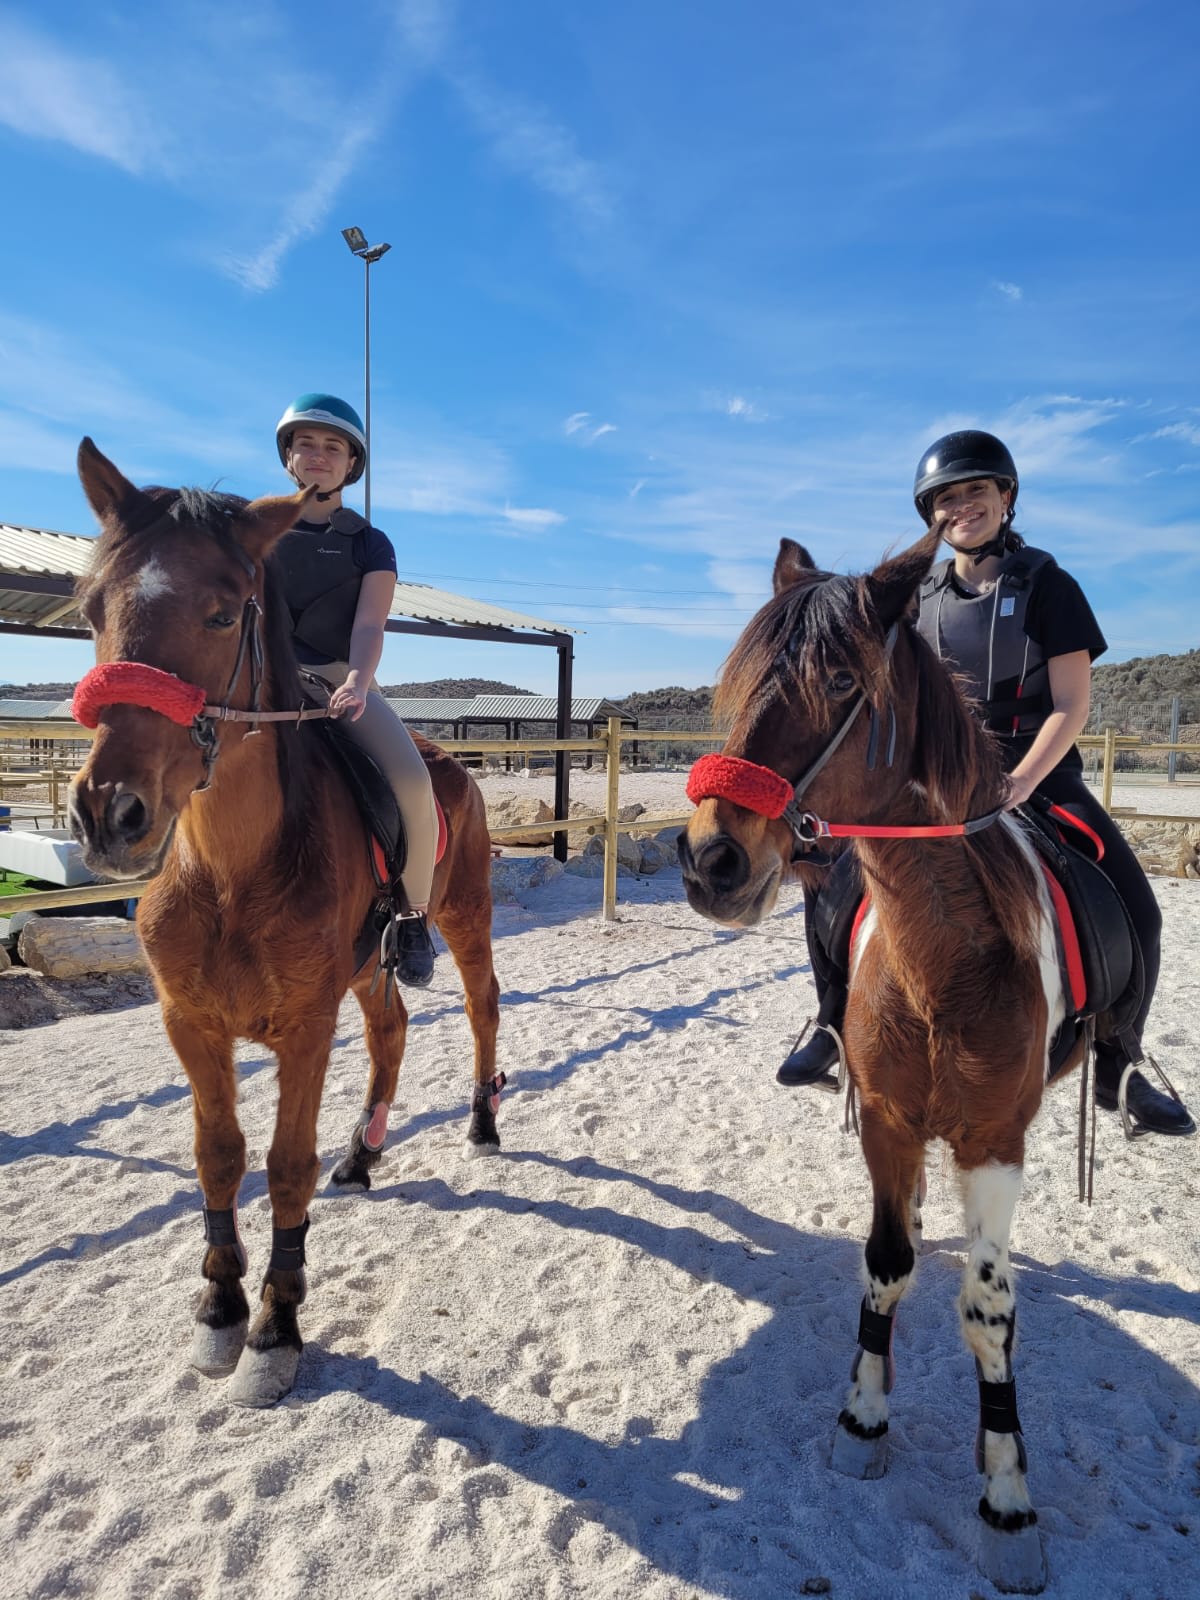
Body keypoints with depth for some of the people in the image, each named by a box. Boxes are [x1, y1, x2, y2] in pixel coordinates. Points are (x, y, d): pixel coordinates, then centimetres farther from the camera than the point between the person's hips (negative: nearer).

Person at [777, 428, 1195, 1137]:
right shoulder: (919, 597, 5)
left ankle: (1115, 1068, 11)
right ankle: (837, 1023, 8)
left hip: (1038, 774, -2)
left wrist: (1016, 786, -24)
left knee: (1135, 913, -14)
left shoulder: (1048, 586, -5)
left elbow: (1072, 705, -10)